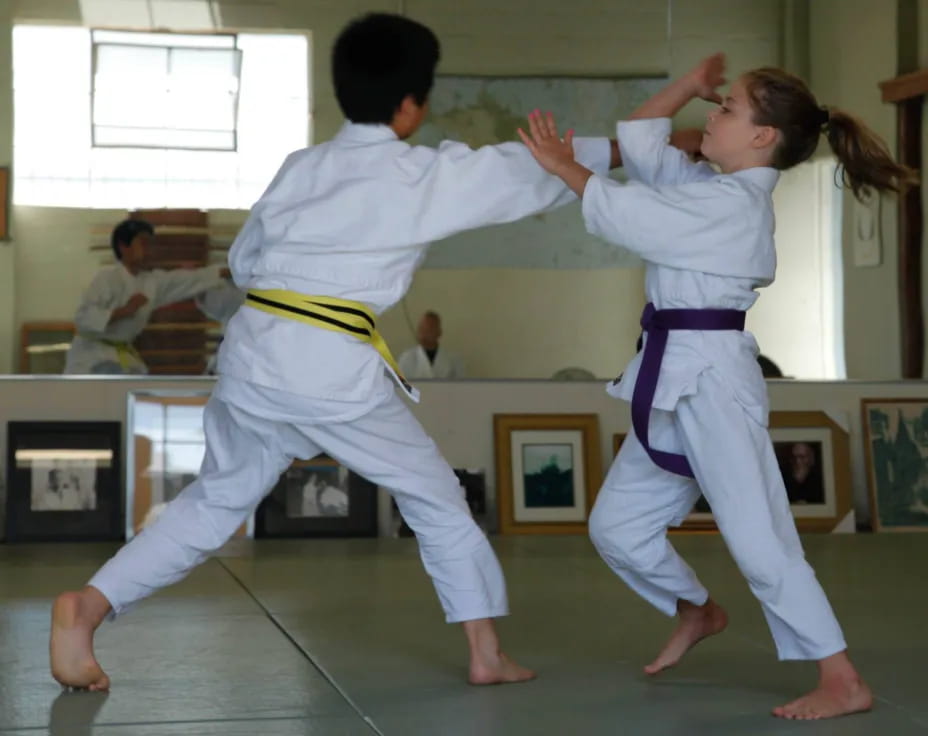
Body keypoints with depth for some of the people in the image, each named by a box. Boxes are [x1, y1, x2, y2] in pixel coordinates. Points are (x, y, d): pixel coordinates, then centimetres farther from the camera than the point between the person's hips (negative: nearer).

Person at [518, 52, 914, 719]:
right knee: (618, 525, 15)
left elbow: (627, 216, -16)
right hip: (676, 380, 10)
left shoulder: (731, 203, -16)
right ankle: (698, 612, 39)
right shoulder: (714, 186, 13)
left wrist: (562, 166, -4)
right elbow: (640, 144, 17)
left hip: (710, 378, -10)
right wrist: (690, 85, 8)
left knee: (757, 537, -10)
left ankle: (844, 683, -4)